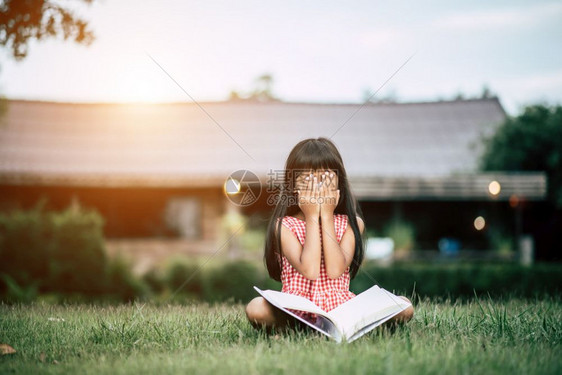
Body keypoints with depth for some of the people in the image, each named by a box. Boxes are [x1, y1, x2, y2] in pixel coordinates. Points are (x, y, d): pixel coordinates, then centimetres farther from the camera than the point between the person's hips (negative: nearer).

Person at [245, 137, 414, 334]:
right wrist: (312, 217, -11)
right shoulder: (284, 225, -2)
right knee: (255, 308, -32)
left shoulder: (352, 223, 4)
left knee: (404, 306, -19)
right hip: (297, 309, -2)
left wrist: (326, 216, -9)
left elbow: (335, 270, -12)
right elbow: (309, 271, -17)